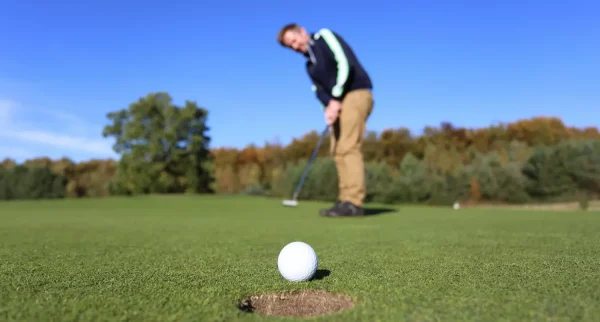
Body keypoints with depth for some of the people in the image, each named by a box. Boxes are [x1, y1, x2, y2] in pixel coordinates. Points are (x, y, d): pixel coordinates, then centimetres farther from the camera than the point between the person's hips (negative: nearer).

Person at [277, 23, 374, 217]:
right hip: (337, 102, 9)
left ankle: (354, 203, -18)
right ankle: (345, 201, 5)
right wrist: (329, 106, -14)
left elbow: (345, 64, -15)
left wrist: (336, 99, -17)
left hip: (355, 94, -9)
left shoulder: (325, 36, -1)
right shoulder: (310, 65, 21)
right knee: (338, 151, 4)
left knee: (348, 148, -17)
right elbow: (319, 89, 7)